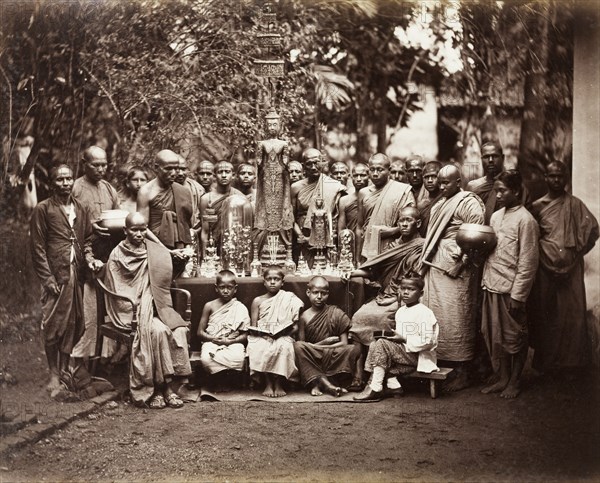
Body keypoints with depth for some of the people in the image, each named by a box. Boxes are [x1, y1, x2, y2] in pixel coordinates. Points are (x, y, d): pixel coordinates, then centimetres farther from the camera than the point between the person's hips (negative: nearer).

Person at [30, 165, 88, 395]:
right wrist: (48, 279, -10)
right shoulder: (43, 210, 0)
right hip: (56, 276, -4)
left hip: (78, 275, 4)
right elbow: (38, 248, -4)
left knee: (75, 325, 4)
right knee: (54, 327, -2)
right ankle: (54, 375, 8)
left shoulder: (80, 209, 15)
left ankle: (68, 370, 16)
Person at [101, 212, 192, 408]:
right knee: (157, 331, -32)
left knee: (180, 330, -25)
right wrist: (138, 311, -12)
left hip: (156, 307, 4)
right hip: (131, 311, -4)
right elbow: (116, 292, -3)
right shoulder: (117, 256, 1)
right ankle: (155, 390, -23)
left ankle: (171, 387, -20)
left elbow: (164, 283, 12)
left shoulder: (157, 253, 11)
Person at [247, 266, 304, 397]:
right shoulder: (258, 301, 12)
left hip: (283, 337, -1)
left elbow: (296, 325, 7)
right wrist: (263, 335, -12)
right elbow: (253, 326, 7)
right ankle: (268, 384, -22)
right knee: (261, 348, -34)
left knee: (284, 347, -35)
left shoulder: (289, 299, 10)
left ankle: (279, 384, -23)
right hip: (262, 337, 1)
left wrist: (287, 331, -14)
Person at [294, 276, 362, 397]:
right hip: (312, 359, 0)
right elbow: (301, 342, -3)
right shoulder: (304, 317, 1)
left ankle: (317, 383, -25)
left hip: (333, 358, 1)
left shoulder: (337, 314, 0)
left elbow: (344, 343, -4)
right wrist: (324, 342, -13)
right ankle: (325, 383, -32)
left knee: (355, 349, -26)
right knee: (297, 346, -29)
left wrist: (316, 346, -8)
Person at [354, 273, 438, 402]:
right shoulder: (400, 311, 13)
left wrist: (404, 339, -19)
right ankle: (393, 385, -9)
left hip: (417, 356, -9)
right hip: (404, 353, 9)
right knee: (374, 345, -6)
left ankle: (375, 390, -20)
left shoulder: (424, 313, -14)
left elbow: (427, 342, -20)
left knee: (381, 344, -22)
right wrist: (392, 335, 2)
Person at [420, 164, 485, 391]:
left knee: (455, 319, -5)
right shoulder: (441, 204, 17)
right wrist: (426, 259, 14)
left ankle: (461, 373, 3)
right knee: (435, 316, 9)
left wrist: (459, 262, -18)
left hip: (455, 269, -8)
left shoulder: (468, 203, -8)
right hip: (435, 267, 8)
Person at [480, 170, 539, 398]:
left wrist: (517, 295, -14)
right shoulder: (496, 216, 10)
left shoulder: (525, 220, -11)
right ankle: (503, 378, 25)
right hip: (492, 287, 7)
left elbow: (528, 263, -13)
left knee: (514, 338, 6)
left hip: (511, 290, -6)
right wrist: (485, 281, 9)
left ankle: (514, 382, 20)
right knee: (495, 336, 12)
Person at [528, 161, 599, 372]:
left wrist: (577, 250, -6)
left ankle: (572, 360, 8)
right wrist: (542, 248, -1)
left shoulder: (575, 204, 2)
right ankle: (545, 361, 14)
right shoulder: (537, 206, 7)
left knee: (572, 312, -2)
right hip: (545, 266, 2)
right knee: (545, 313, 4)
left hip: (570, 267, -1)